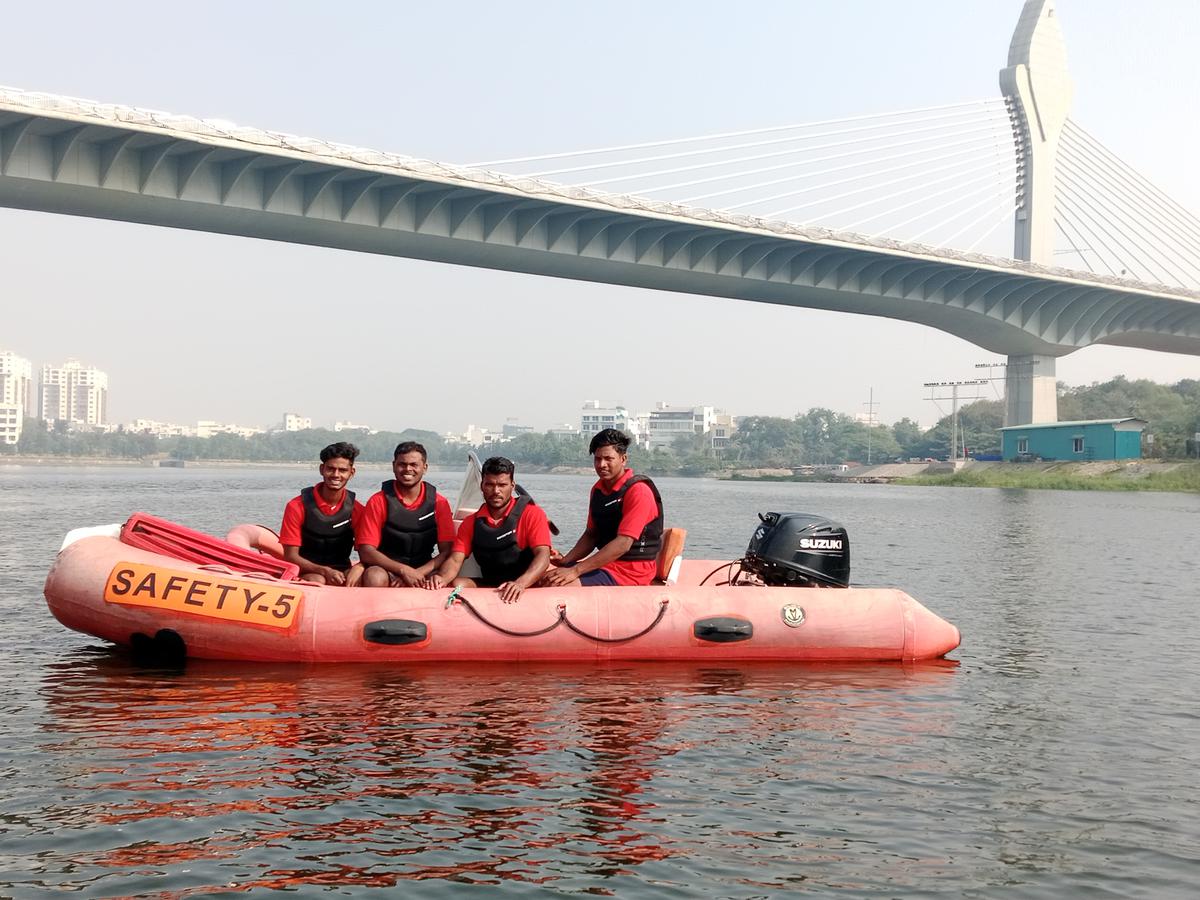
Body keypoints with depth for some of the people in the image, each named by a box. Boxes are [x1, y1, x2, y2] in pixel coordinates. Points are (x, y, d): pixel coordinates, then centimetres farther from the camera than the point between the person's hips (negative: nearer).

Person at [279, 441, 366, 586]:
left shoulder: (356, 510, 1)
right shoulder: (297, 506, -5)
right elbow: (290, 556, -7)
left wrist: (358, 569, -24)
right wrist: (324, 571, -23)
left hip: (342, 573, 3)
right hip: (307, 573, -3)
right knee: (316, 581, -37)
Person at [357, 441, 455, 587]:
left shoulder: (439, 503, 4)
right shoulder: (379, 501, -1)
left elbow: (447, 552, -1)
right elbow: (366, 552, -9)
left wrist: (417, 573, -18)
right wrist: (403, 570, -21)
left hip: (422, 572, 1)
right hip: (386, 571, -1)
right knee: (375, 577, -36)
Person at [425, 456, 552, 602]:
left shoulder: (532, 514, -5)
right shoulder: (471, 522, 9)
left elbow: (543, 555, -18)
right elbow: (455, 559, 0)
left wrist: (520, 583, -38)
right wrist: (442, 578, -26)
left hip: (528, 584, -2)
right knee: (457, 584, -23)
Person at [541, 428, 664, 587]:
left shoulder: (638, 491, -17)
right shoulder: (598, 489, 12)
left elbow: (623, 544, -24)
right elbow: (591, 534, 19)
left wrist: (575, 571, -26)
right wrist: (565, 561, 0)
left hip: (631, 570, -9)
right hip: (606, 562, 9)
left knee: (558, 585, -25)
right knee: (543, 576, -2)